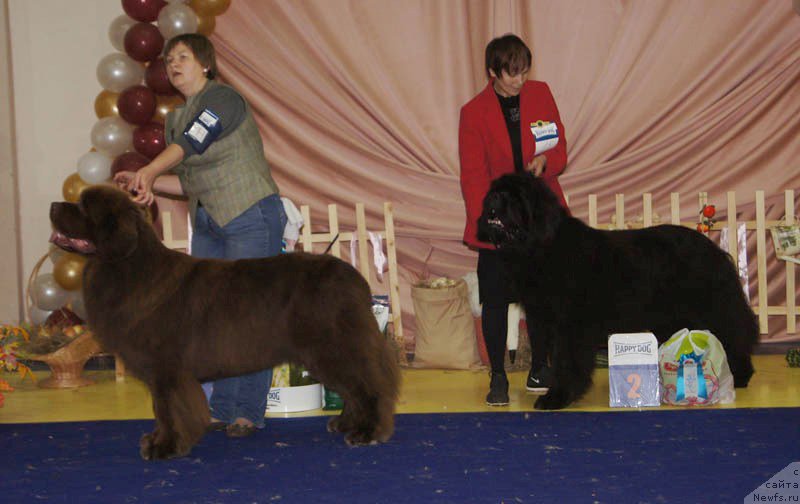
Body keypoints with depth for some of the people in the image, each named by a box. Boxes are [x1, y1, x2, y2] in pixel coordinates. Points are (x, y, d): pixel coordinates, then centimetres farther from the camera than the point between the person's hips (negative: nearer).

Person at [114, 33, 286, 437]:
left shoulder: (222, 99, -11)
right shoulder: (175, 119, 14)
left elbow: (190, 143, -27)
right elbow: (188, 181, 16)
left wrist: (147, 172, -39)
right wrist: (144, 182, 1)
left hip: (252, 219, -8)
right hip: (208, 225, 8)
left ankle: (248, 412, -2)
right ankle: (221, 410, 11)